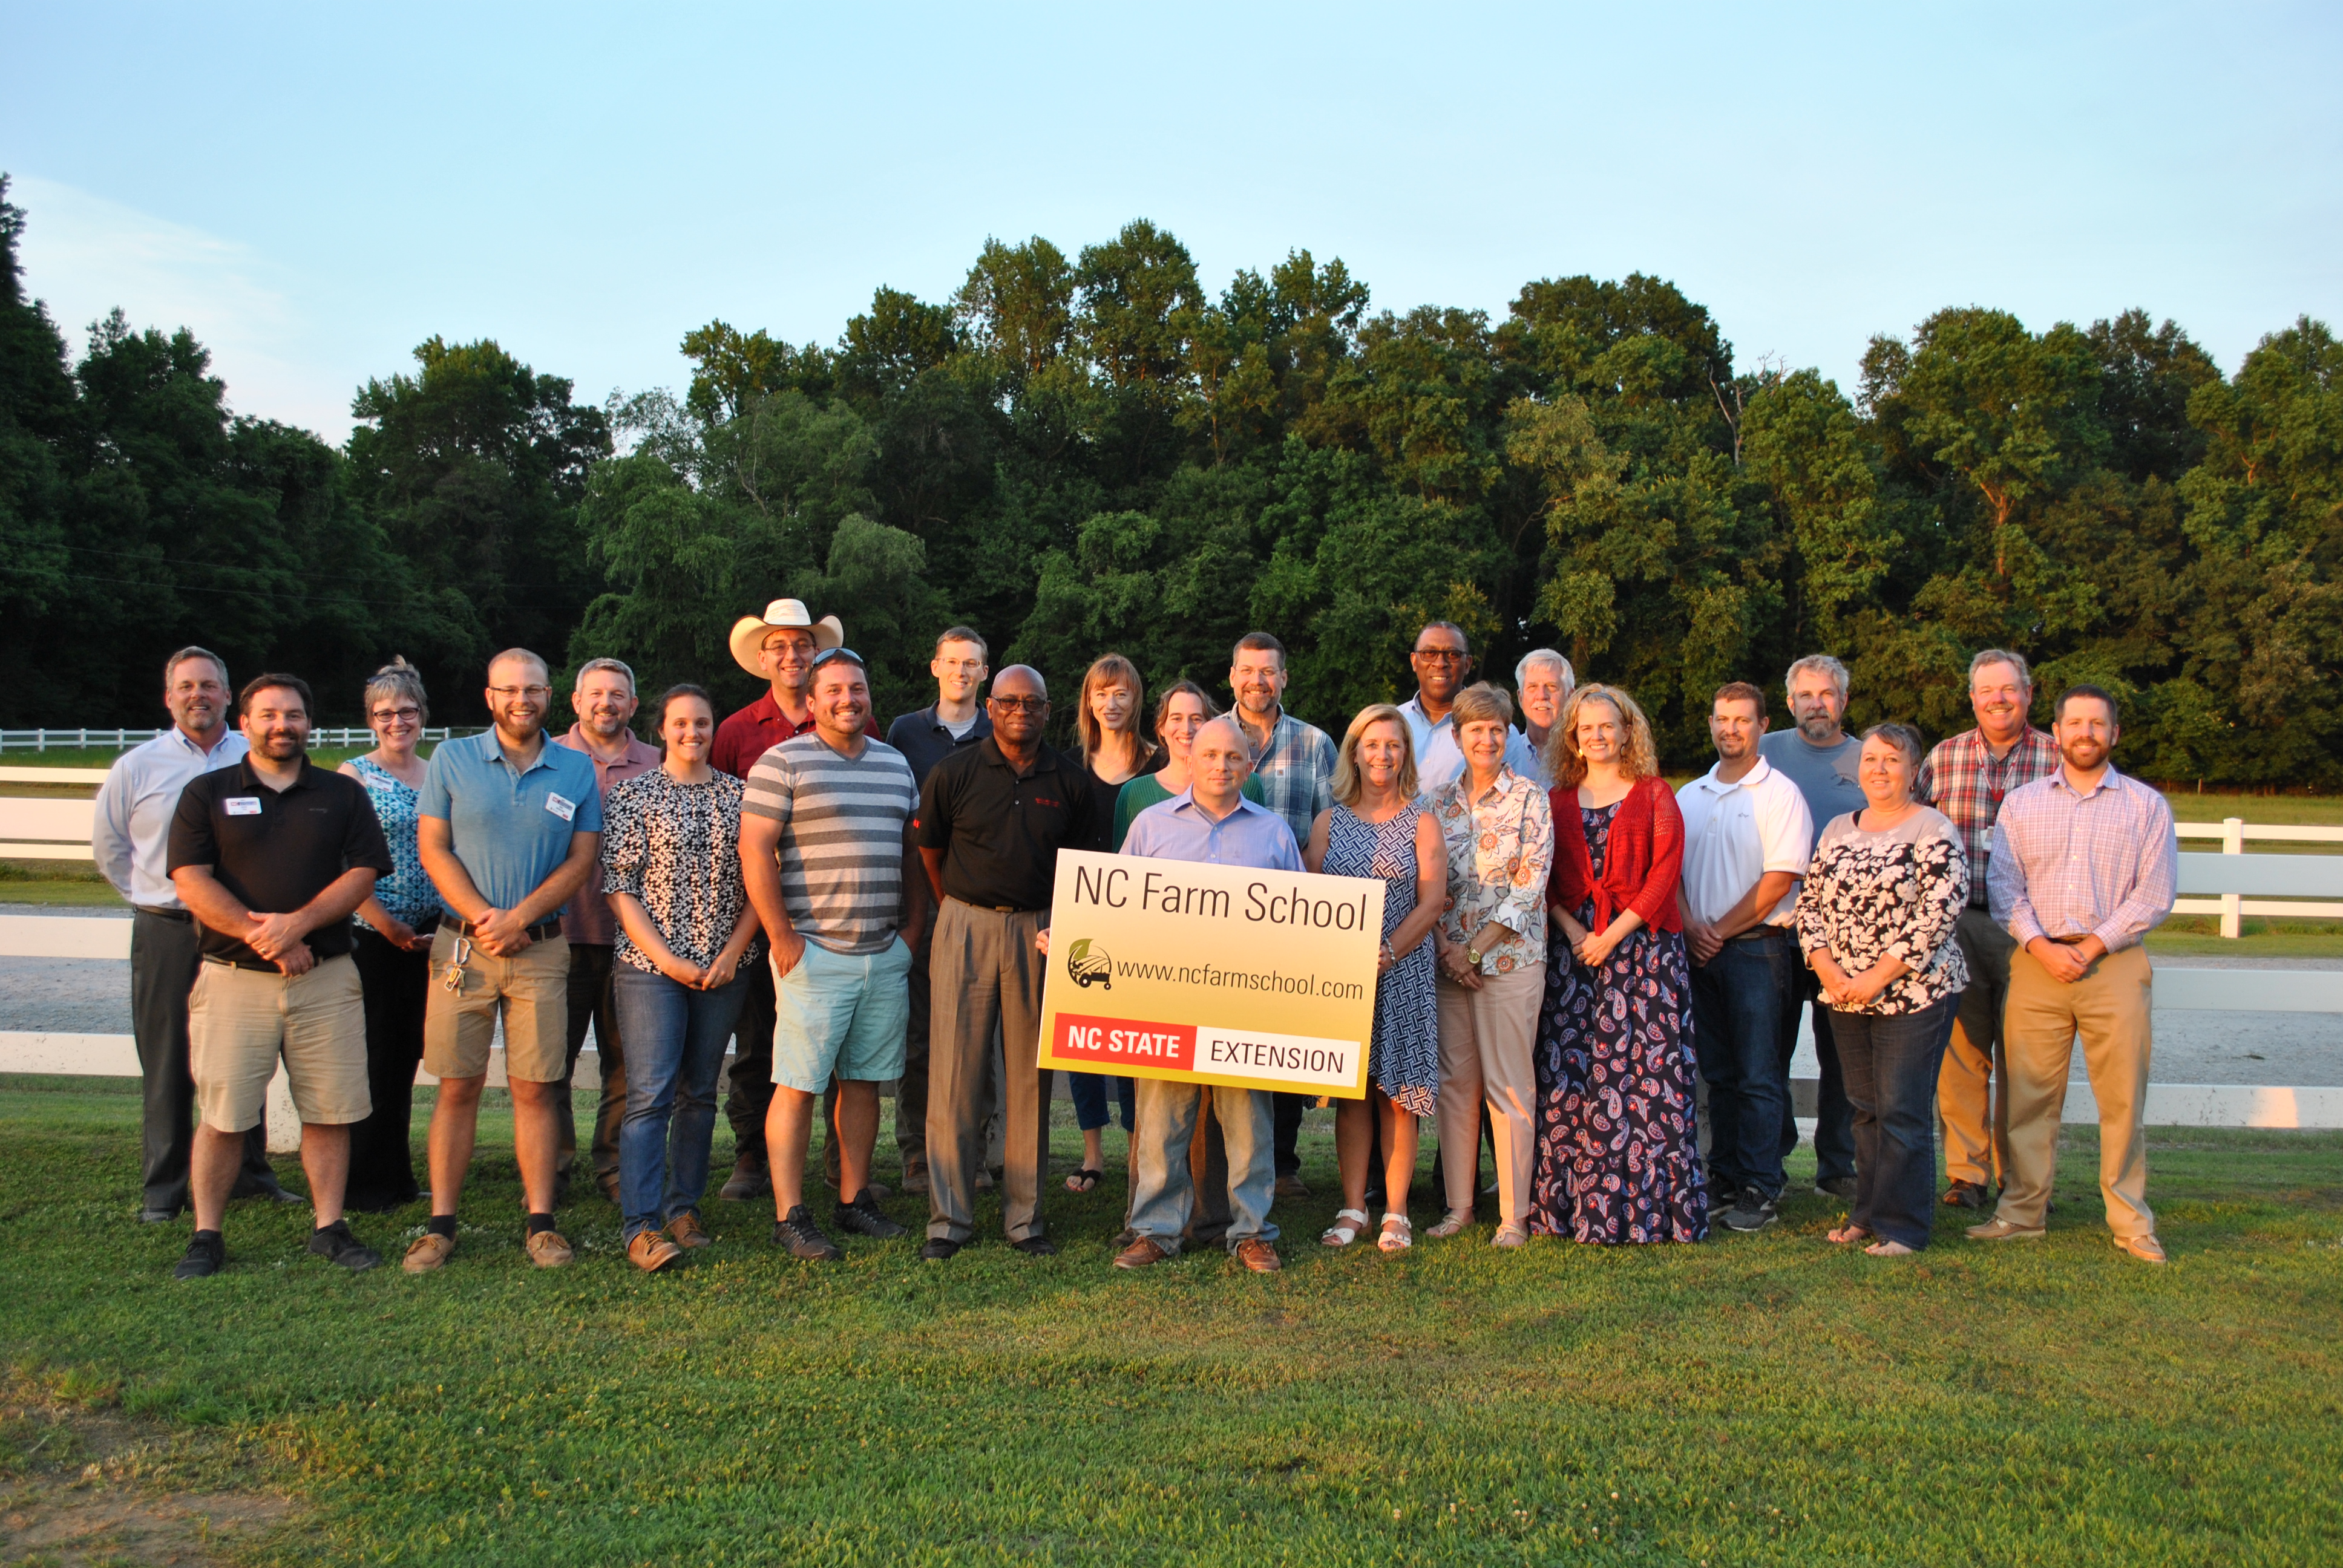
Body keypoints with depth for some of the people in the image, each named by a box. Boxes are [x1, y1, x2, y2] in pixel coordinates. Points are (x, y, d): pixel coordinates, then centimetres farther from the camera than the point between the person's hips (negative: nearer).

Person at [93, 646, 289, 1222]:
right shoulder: (136, 768, 2)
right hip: (167, 933, -1)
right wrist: (153, 897, 10)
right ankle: (162, 1190, 12)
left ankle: (250, 1175, 19)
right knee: (167, 1067, 4)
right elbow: (108, 847, 14)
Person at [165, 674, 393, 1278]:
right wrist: (260, 936, -12)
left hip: (325, 976, 1)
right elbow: (192, 881, -2)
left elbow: (363, 873, 1)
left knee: (329, 1110, 2)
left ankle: (329, 1227, 12)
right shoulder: (207, 793, 8)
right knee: (223, 1114, 0)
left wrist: (298, 923, -13)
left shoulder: (343, 795, 11)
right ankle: (206, 1236, 11)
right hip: (233, 976, -1)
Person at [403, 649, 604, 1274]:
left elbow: (583, 859, 3)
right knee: (458, 1085, 1)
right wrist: (481, 917, -11)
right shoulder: (452, 759, 6)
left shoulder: (576, 770, 7)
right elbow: (433, 848, 2)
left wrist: (519, 917, -10)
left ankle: (540, 1222, 8)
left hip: (542, 948, 0)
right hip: (463, 945, 0)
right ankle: (440, 1224, 9)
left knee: (535, 1087, 1)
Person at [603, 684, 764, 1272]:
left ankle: (684, 1207, 19)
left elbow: (758, 884, 9)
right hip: (650, 964, -3)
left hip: (724, 967, 3)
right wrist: (666, 959, -10)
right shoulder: (631, 795, 2)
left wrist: (732, 952, -3)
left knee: (700, 1091, 9)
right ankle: (641, 1226, -7)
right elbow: (619, 887, -3)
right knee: (651, 1091, -9)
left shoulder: (739, 795, 9)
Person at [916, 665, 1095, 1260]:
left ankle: (1025, 1218, 16)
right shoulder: (954, 773, 0)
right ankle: (948, 1220, 8)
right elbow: (931, 852, 11)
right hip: (967, 926, -1)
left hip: (1040, 931, 1)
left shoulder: (1070, 780, 4)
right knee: (955, 1072, -1)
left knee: (1031, 1077, 6)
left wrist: (1058, 925, 11)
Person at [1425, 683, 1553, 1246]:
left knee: (1508, 1084, -1)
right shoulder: (1439, 802, 9)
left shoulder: (1529, 798, -2)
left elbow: (1532, 883, -8)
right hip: (1449, 960, 4)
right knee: (1455, 1081, 6)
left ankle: (1514, 1213, 7)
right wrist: (1447, 946, -6)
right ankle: (1458, 1205, 15)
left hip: (1509, 956, -4)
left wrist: (1477, 948, -11)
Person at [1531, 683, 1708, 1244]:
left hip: (1643, 942, -2)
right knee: (1570, 1073, -2)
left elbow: (1665, 870, -3)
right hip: (1575, 947, 2)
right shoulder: (1558, 801, 14)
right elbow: (1544, 881, 9)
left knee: (1647, 1068, -5)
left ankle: (1647, 1205, 2)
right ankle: (1573, 1208, 5)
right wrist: (1574, 932, -8)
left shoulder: (1654, 795, 7)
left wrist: (1614, 934, -11)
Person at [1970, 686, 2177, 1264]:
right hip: (2036, 961, 1)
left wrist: (2093, 946, -9)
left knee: (2123, 1096, -1)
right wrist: (2042, 947, -8)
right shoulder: (2021, 803, 12)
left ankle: (2131, 1221, 9)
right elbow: (2002, 885, 5)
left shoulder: (2147, 806, 8)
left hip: (2115, 962, -1)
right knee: (2029, 1092, 2)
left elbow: (2154, 895, 1)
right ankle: (2021, 1212, 10)